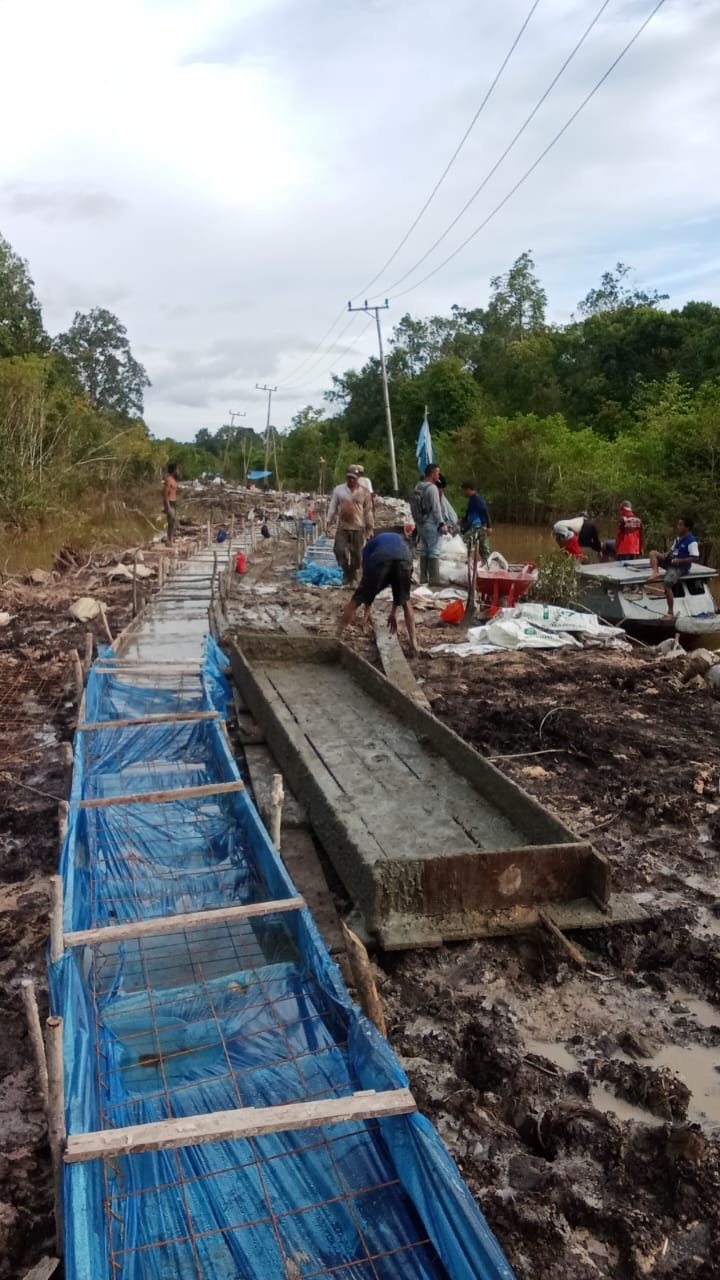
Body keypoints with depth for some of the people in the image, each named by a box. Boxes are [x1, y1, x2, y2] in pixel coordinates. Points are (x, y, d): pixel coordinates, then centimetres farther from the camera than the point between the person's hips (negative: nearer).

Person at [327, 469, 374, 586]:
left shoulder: (364, 492, 1)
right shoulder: (338, 489, 3)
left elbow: (368, 511, 3)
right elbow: (333, 507, 6)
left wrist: (369, 528, 2)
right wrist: (329, 522, 1)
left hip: (358, 528, -1)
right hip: (342, 527, 1)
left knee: (356, 553, 5)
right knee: (339, 550, -7)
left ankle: (352, 577, 18)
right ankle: (346, 571, 13)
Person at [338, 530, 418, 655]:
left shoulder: (370, 545, 41)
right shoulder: (401, 540, 46)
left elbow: (367, 576, 38)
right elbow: (398, 585, 45)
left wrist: (367, 611, 44)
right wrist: (393, 613, 49)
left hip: (380, 560, -2)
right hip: (404, 558, 2)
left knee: (355, 601, 13)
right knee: (405, 602, 27)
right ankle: (414, 643, 23)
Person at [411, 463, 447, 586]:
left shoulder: (417, 487, 9)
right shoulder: (432, 488, -15)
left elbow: (414, 506, 11)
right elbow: (436, 508, -18)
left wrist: (417, 522, 17)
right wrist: (442, 524, -14)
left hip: (420, 524, 8)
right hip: (431, 524, -8)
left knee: (424, 551, 14)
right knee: (434, 551, -5)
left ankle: (423, 578, 17)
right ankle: (434, 580, -6)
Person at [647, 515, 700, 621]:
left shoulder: (691, 541, -16)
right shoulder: (678, 538, 12)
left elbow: (695, 558, -21)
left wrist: (679, 561, -21)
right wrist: (667, 555, 2)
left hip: (680, 567, -9)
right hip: (671, 562, 9)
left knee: (667, 584, -27)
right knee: (653, 553, -1)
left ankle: (671, 614, -21)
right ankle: (656, 573, -22)